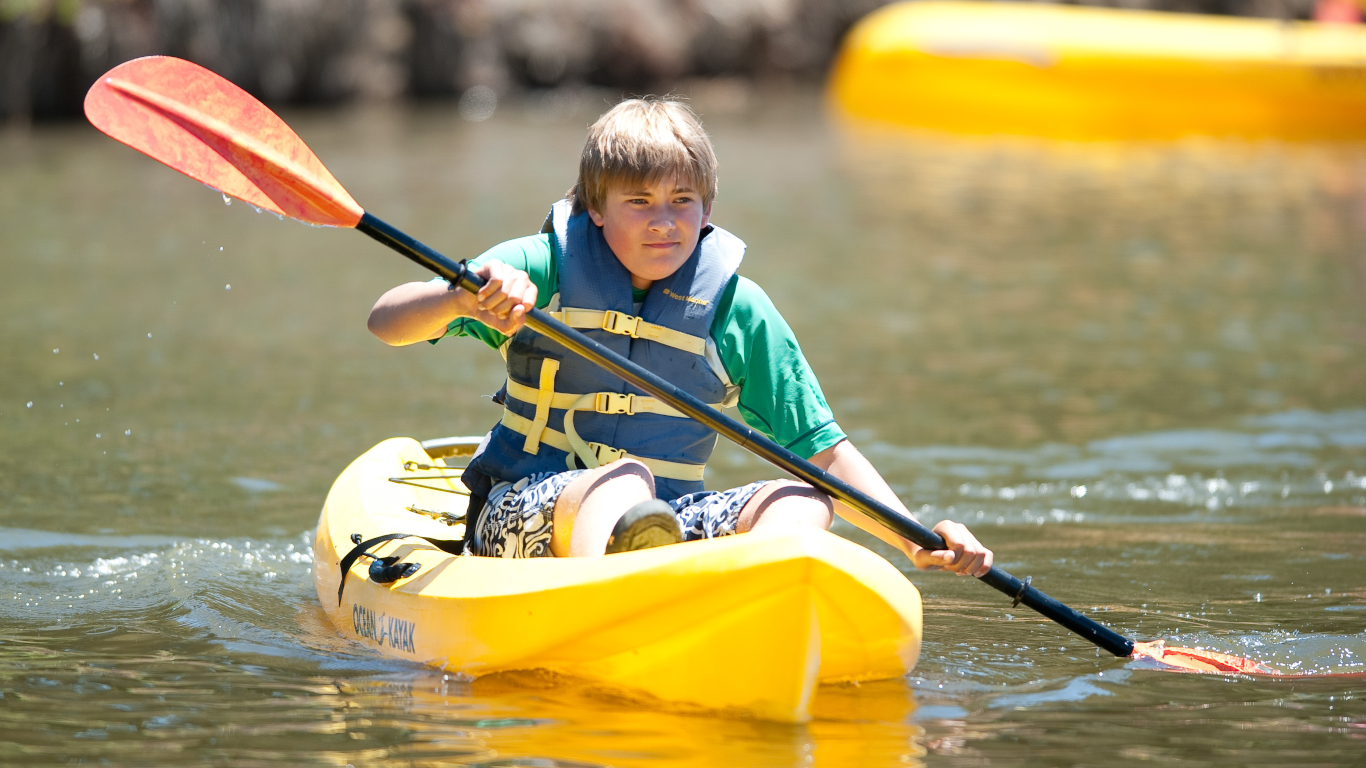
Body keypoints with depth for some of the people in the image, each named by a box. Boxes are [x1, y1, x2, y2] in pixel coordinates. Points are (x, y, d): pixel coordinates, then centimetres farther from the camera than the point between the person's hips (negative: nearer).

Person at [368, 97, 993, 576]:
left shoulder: (736, 308, 6)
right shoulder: (543, 267, 0)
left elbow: (823, 454, 6)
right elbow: (386, 323, -7)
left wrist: (915, 540, -8)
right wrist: (466, 297, -29)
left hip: (669, 518, 3)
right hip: (524, 509, -3)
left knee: (799, 501, -23)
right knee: (624, 482, -36)